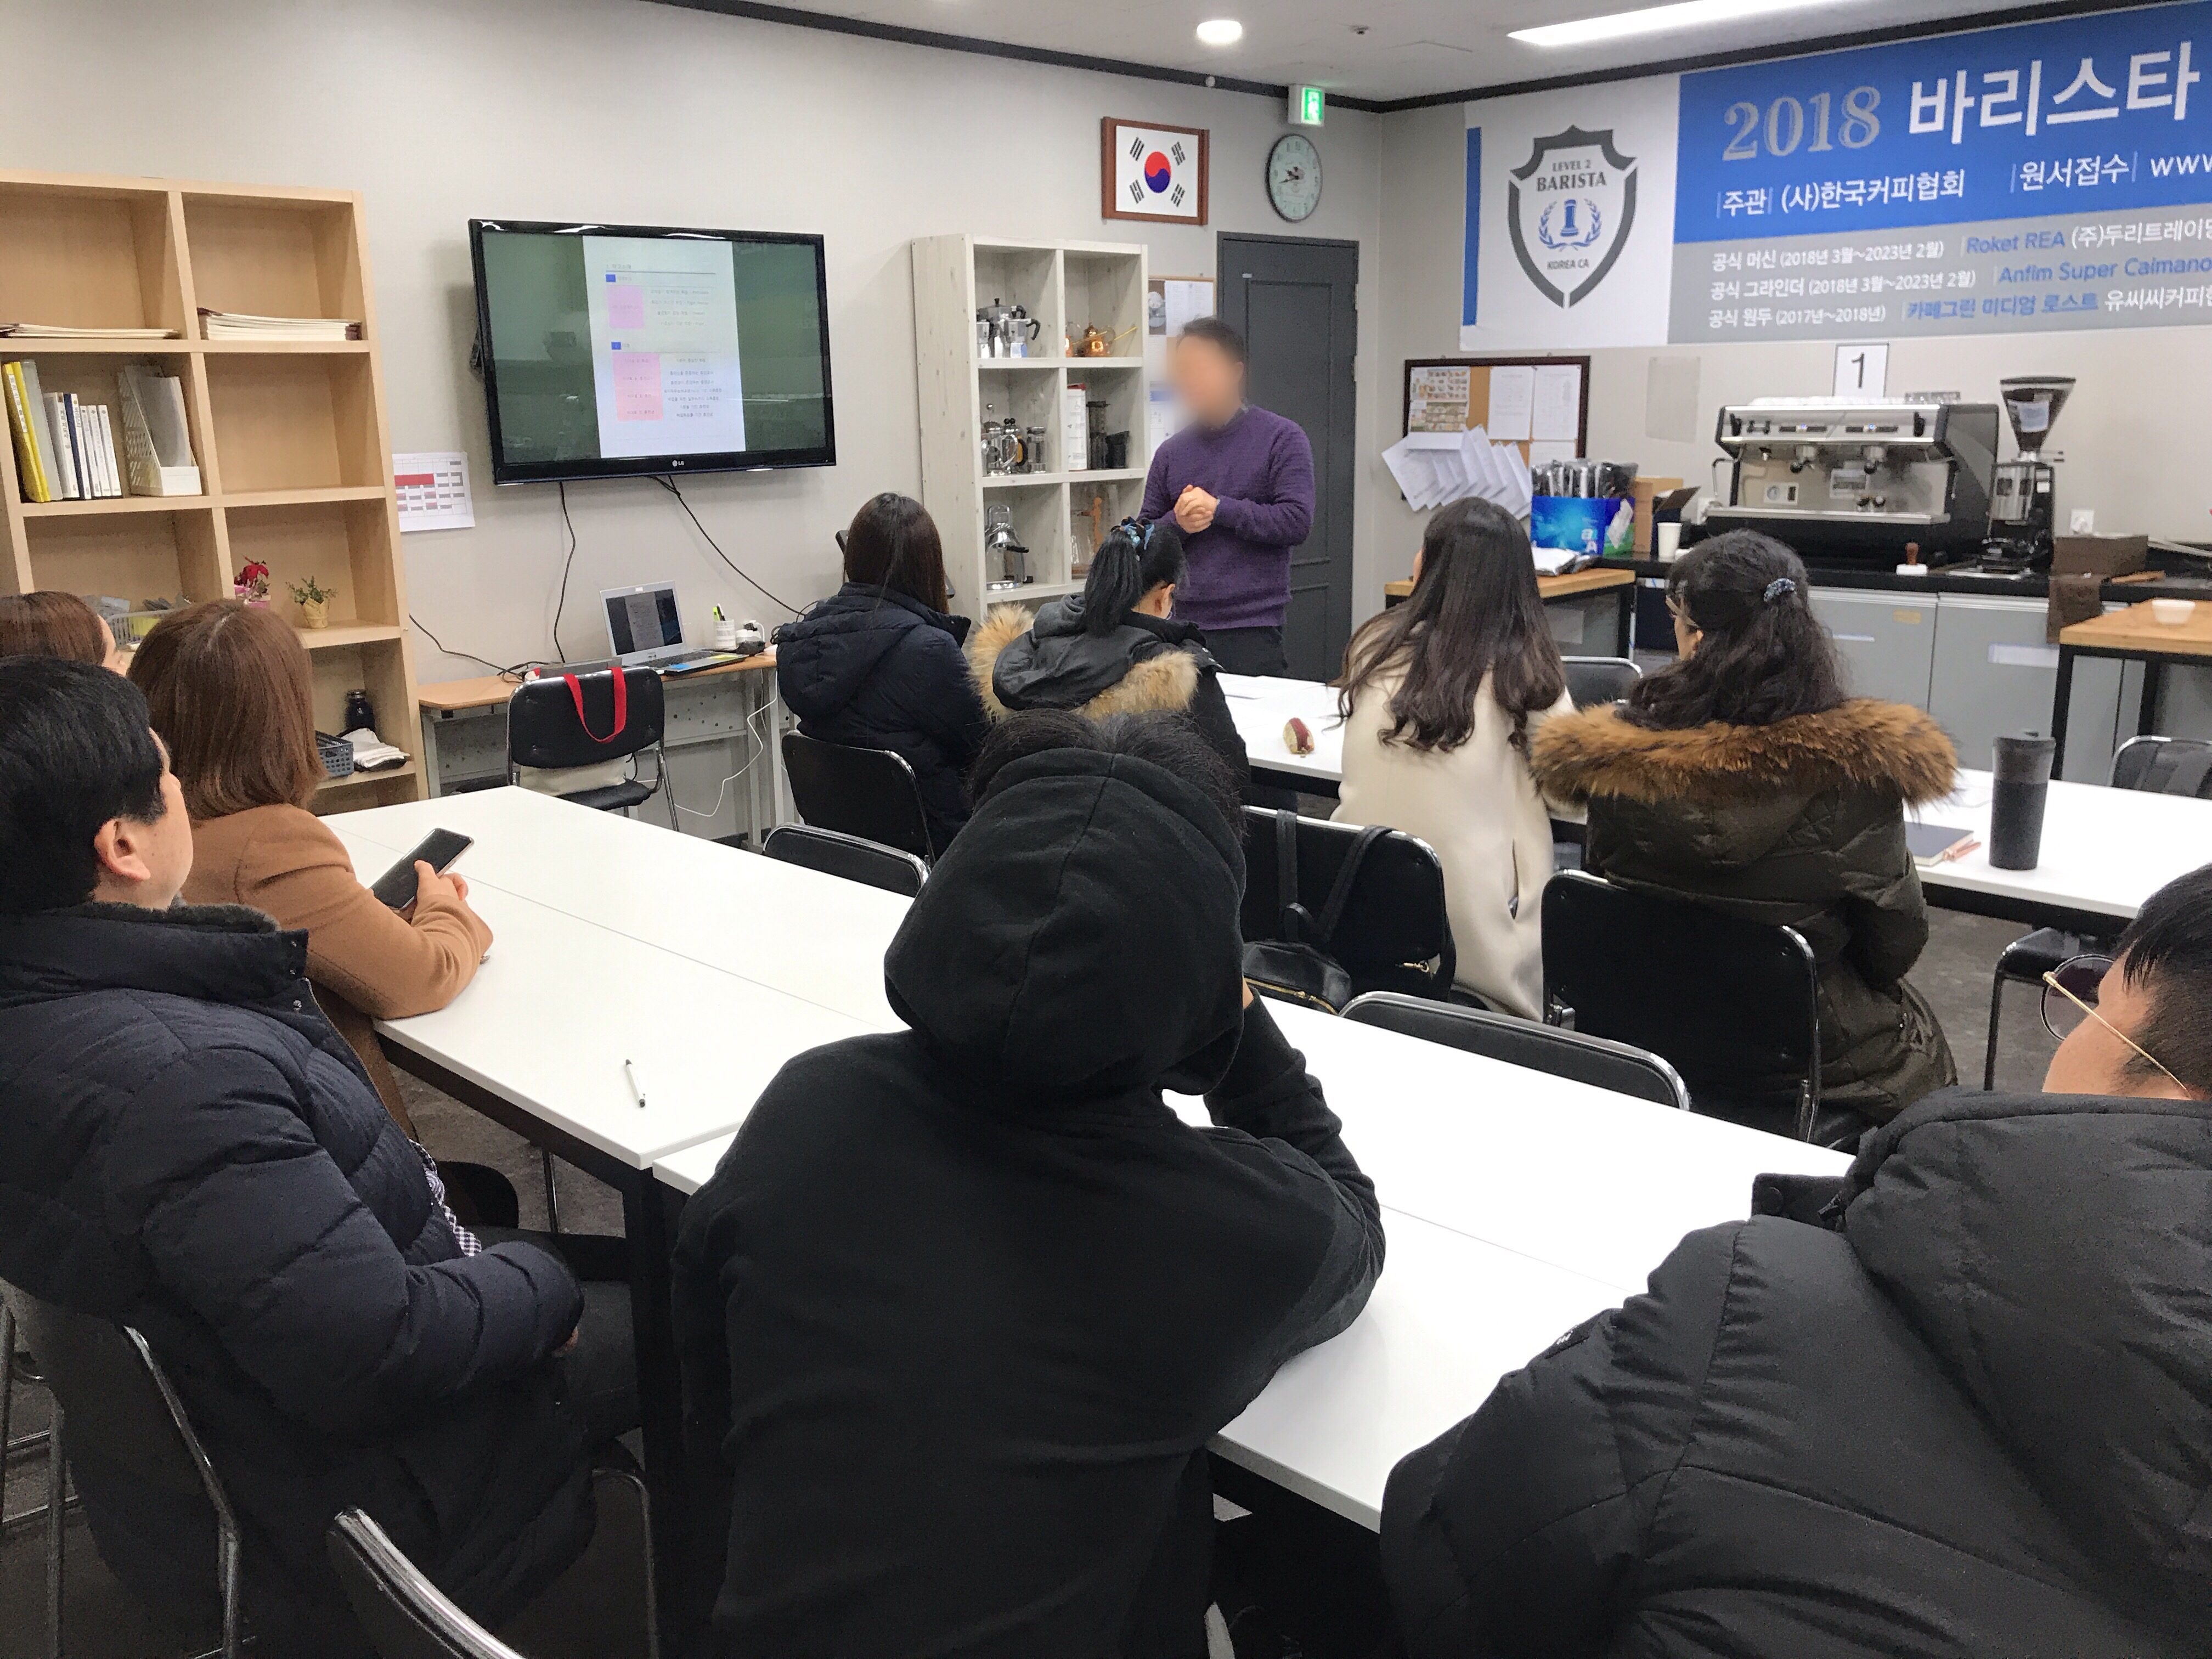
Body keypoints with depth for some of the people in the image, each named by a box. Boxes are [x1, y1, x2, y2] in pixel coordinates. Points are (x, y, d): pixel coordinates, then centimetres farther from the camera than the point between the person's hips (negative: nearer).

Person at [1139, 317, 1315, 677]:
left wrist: (1218, 509, -12)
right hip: (1181, 625, 4)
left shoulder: (1282, 438, 1)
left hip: (1252, 626, -4)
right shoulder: (1171, 452, 13)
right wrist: (1178, 523, -7)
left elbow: (1296, 521, -10)